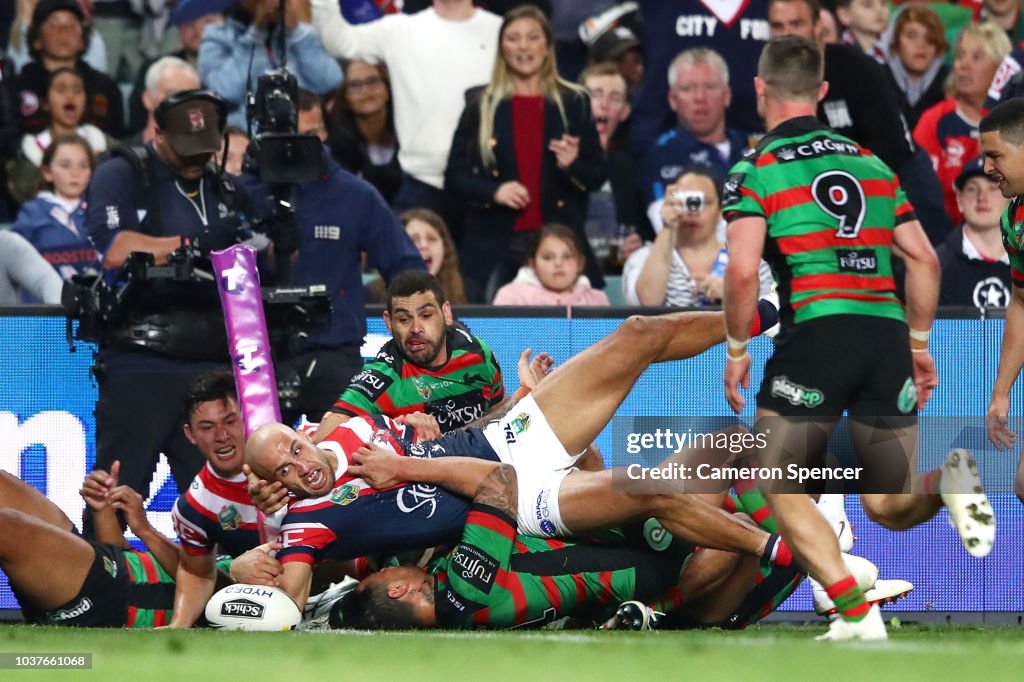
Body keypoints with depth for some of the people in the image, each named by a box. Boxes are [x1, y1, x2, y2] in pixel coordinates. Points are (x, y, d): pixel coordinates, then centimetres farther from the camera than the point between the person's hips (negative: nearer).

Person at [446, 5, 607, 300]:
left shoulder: (574, 103, 9)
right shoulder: (481, 106, 8)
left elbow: (597, 175, 10)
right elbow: (454, 176, 7)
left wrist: (572, 165, -12)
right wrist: (494, 191, -11)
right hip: (494, 245, 0)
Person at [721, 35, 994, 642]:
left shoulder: (755, 171, 3)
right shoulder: (873, 164, 18)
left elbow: (743, 271, -9)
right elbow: (924, 260, 15)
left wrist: (736, 351, 4)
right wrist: (919, 345, 23)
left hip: (815, 335, -5)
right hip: (888, 335, 5)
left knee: (782, 490, 9)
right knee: (888, 506, 14)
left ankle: (856, 614, -8)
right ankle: (948, 482, -19)